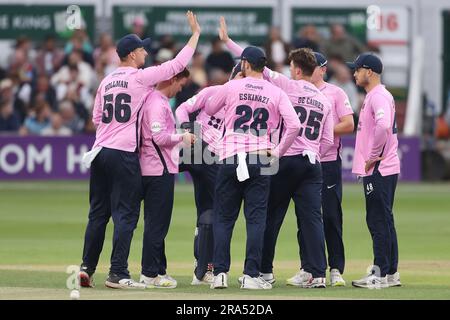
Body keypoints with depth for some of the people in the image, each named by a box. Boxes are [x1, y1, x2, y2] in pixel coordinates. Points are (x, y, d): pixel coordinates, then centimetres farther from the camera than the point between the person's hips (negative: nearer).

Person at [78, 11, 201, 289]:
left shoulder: (106, 81, 14)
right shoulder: (141, 77, -7)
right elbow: (178, 64, -5)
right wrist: (196, 33, 3)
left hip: (100, 152, 7)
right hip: (124, 154, -7)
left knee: (98, 213, 12)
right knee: (126, 214, -4)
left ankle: (87, 268, 12)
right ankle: (118, 274, -7)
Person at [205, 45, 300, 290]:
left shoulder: (231, 87, 1)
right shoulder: (276, 93, 3)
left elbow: (209, 110, 17)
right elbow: (294, 125, -8)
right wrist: (278, 152, 2)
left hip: (231, 158, 0)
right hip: (261, 160, 0)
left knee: (223, 217, 8)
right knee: (256, 218, 2)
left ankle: (220, 272, 2)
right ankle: (251, 275, -4)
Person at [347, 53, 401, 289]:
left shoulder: (379, 96, -14)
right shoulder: (372, 96, 20)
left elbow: (383, 126, -30)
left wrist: (374, 156, -21)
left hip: (379, 170, -11)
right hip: (379, 170, 11)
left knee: (380, 220, -8)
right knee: (379, 221, 13)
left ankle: (381, 275, -7)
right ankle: (390, 273, 17)